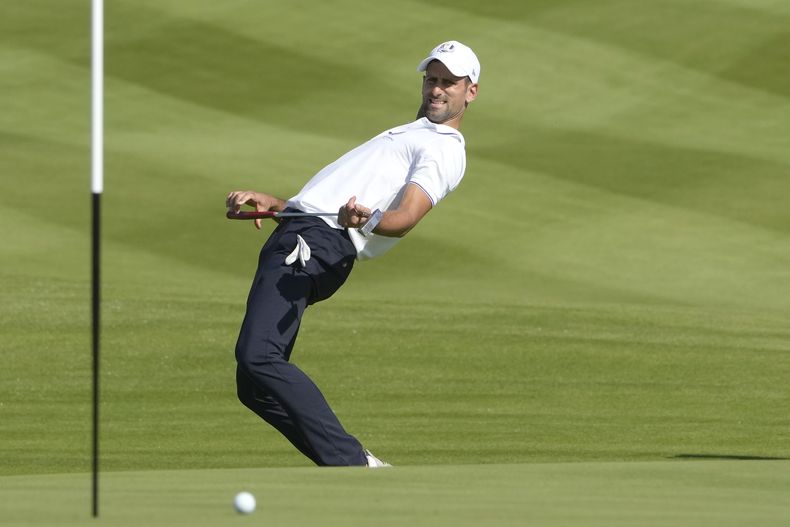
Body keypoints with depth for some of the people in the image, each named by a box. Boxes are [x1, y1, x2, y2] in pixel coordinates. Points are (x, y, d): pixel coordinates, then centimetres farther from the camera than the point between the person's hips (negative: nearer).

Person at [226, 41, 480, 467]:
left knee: (258, 358, -26)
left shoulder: (444, 149, 1)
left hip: (320, 243, -10)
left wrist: (365, 220, -37)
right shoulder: (407, 137, 32)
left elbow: (406, 216, -17)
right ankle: (351, 467, -4)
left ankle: (351, 463, -28)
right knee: (255, 386, 2)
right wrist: (270, 202, 21)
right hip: (294, 236, 10)